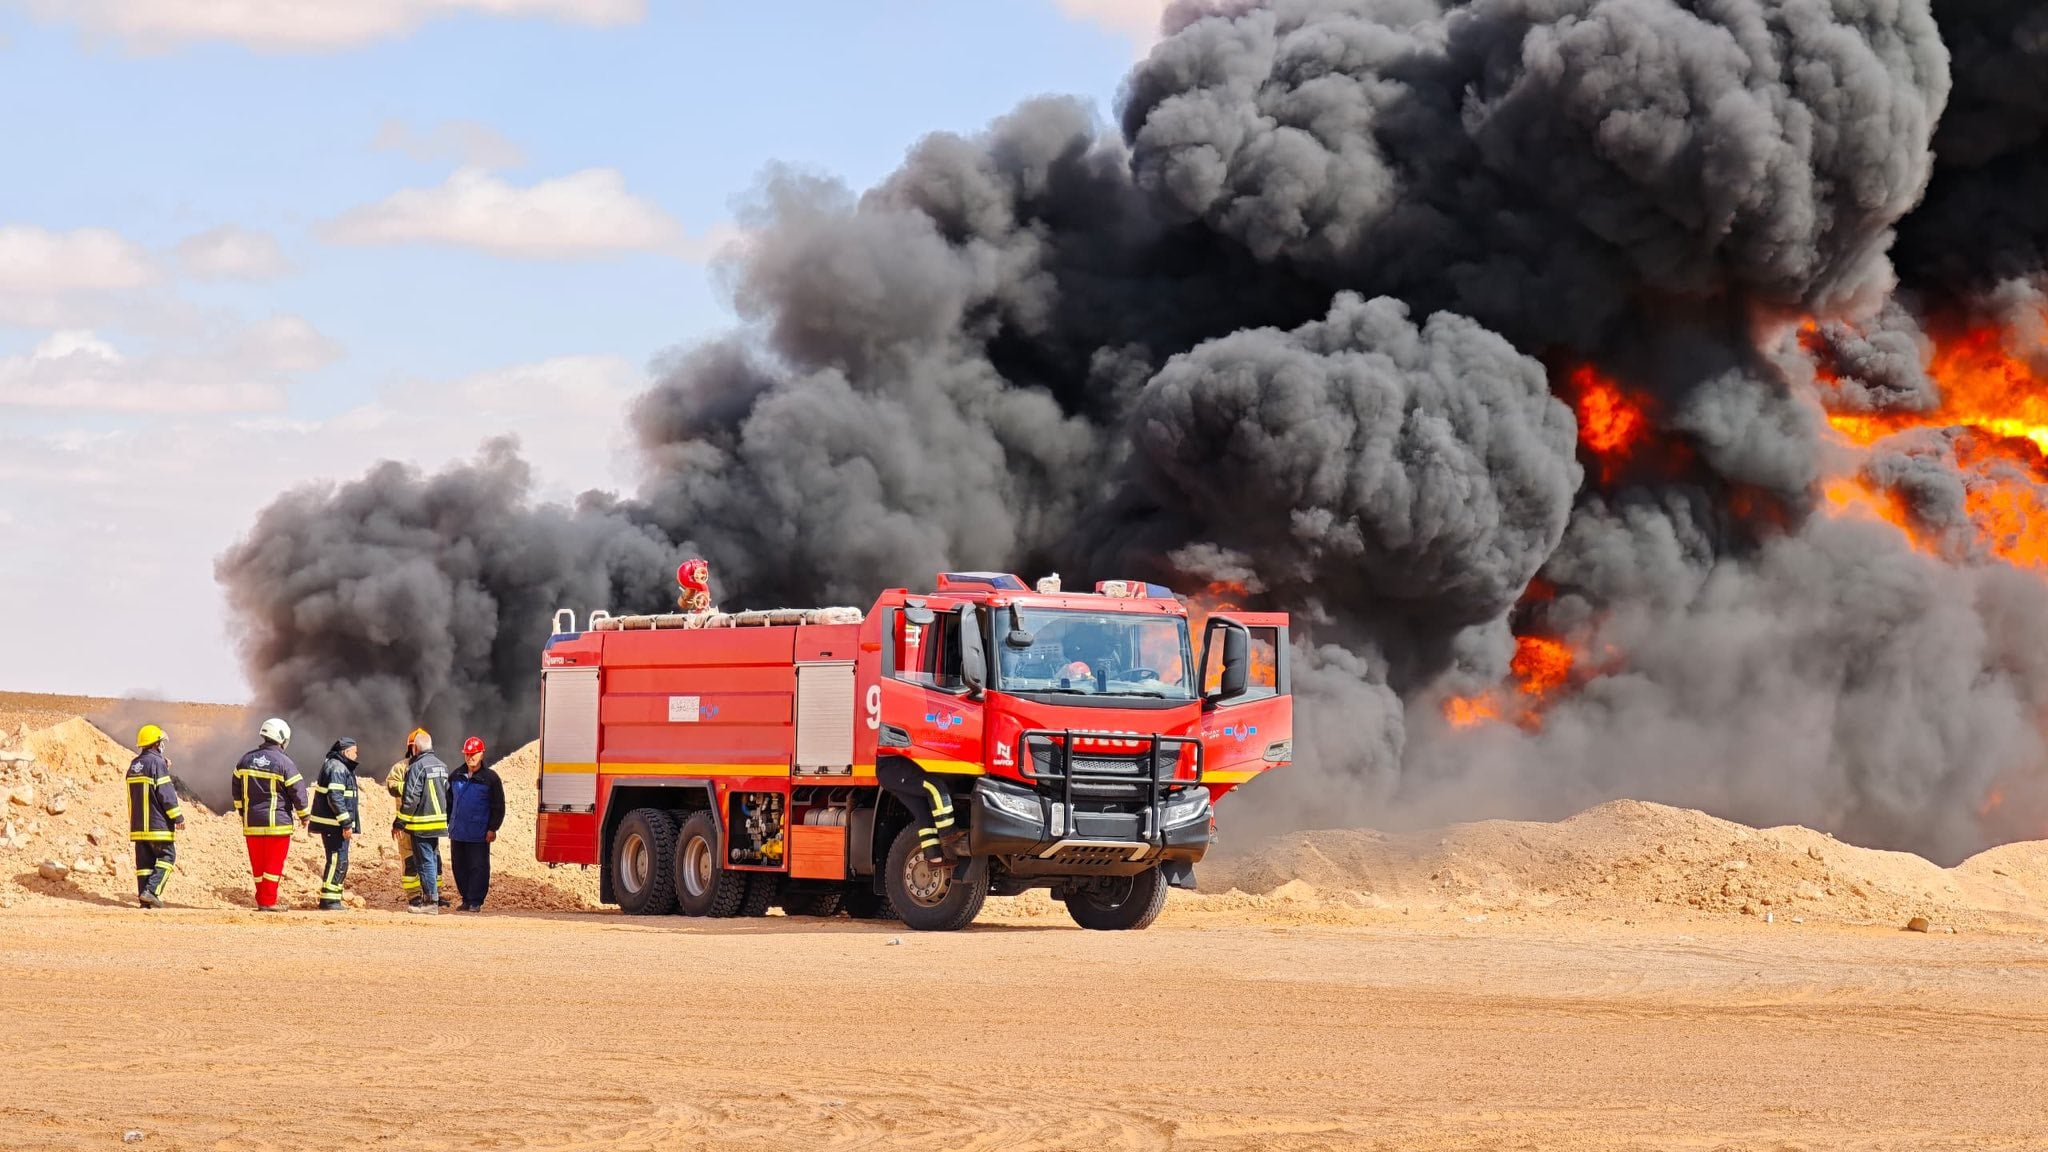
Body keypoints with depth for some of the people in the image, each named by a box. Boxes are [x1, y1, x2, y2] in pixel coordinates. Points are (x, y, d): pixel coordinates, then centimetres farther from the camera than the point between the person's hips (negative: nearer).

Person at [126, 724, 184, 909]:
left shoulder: (134, 764, 13)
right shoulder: (157, 763, -12)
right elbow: (166, 794, -16)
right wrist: (178, 817, -10)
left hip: (138, 823, 7)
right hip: (157, 823, -7)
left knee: (144, 860, 8)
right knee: (167, 856, -1)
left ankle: (145, 899, 5)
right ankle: (152, 890, -15)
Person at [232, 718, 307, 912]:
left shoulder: (246, 759, 7)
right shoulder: (284, 763, -10)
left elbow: (237, 788, 16)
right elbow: (298, 791, -7)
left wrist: (242, 812, 28)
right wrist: (303, 815, 8)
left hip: (252, 822, 5)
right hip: (277, 822, -5)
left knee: (258, 863, 11)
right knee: (274, 864, 0)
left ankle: (261, 900, 15)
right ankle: (269, 901, -2)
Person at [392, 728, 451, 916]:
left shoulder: (417, 767, -14)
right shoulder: (442, 766, 12)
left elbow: (410, 799, -16)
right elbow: (448, 794, 16)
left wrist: (399, 823, -10)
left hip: (421, 824, -8)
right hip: (439, 821, 8)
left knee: (425, 861, -4)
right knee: (433, 859, 15)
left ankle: (430, 902, -5)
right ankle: (432, 896, 20)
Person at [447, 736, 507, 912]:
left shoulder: (490, 778, -3)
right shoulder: (456, 776, 10)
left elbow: (498, 806, -1)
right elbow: (449, 802, 19)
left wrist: (493, 828, -6)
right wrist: (449, 825, 14)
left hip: (479, 835, -5)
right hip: (458, 833, 5)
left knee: (478, 867, -4)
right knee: (460, 868, 8)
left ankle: (475, 902, 0)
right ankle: (466, 899, 17)